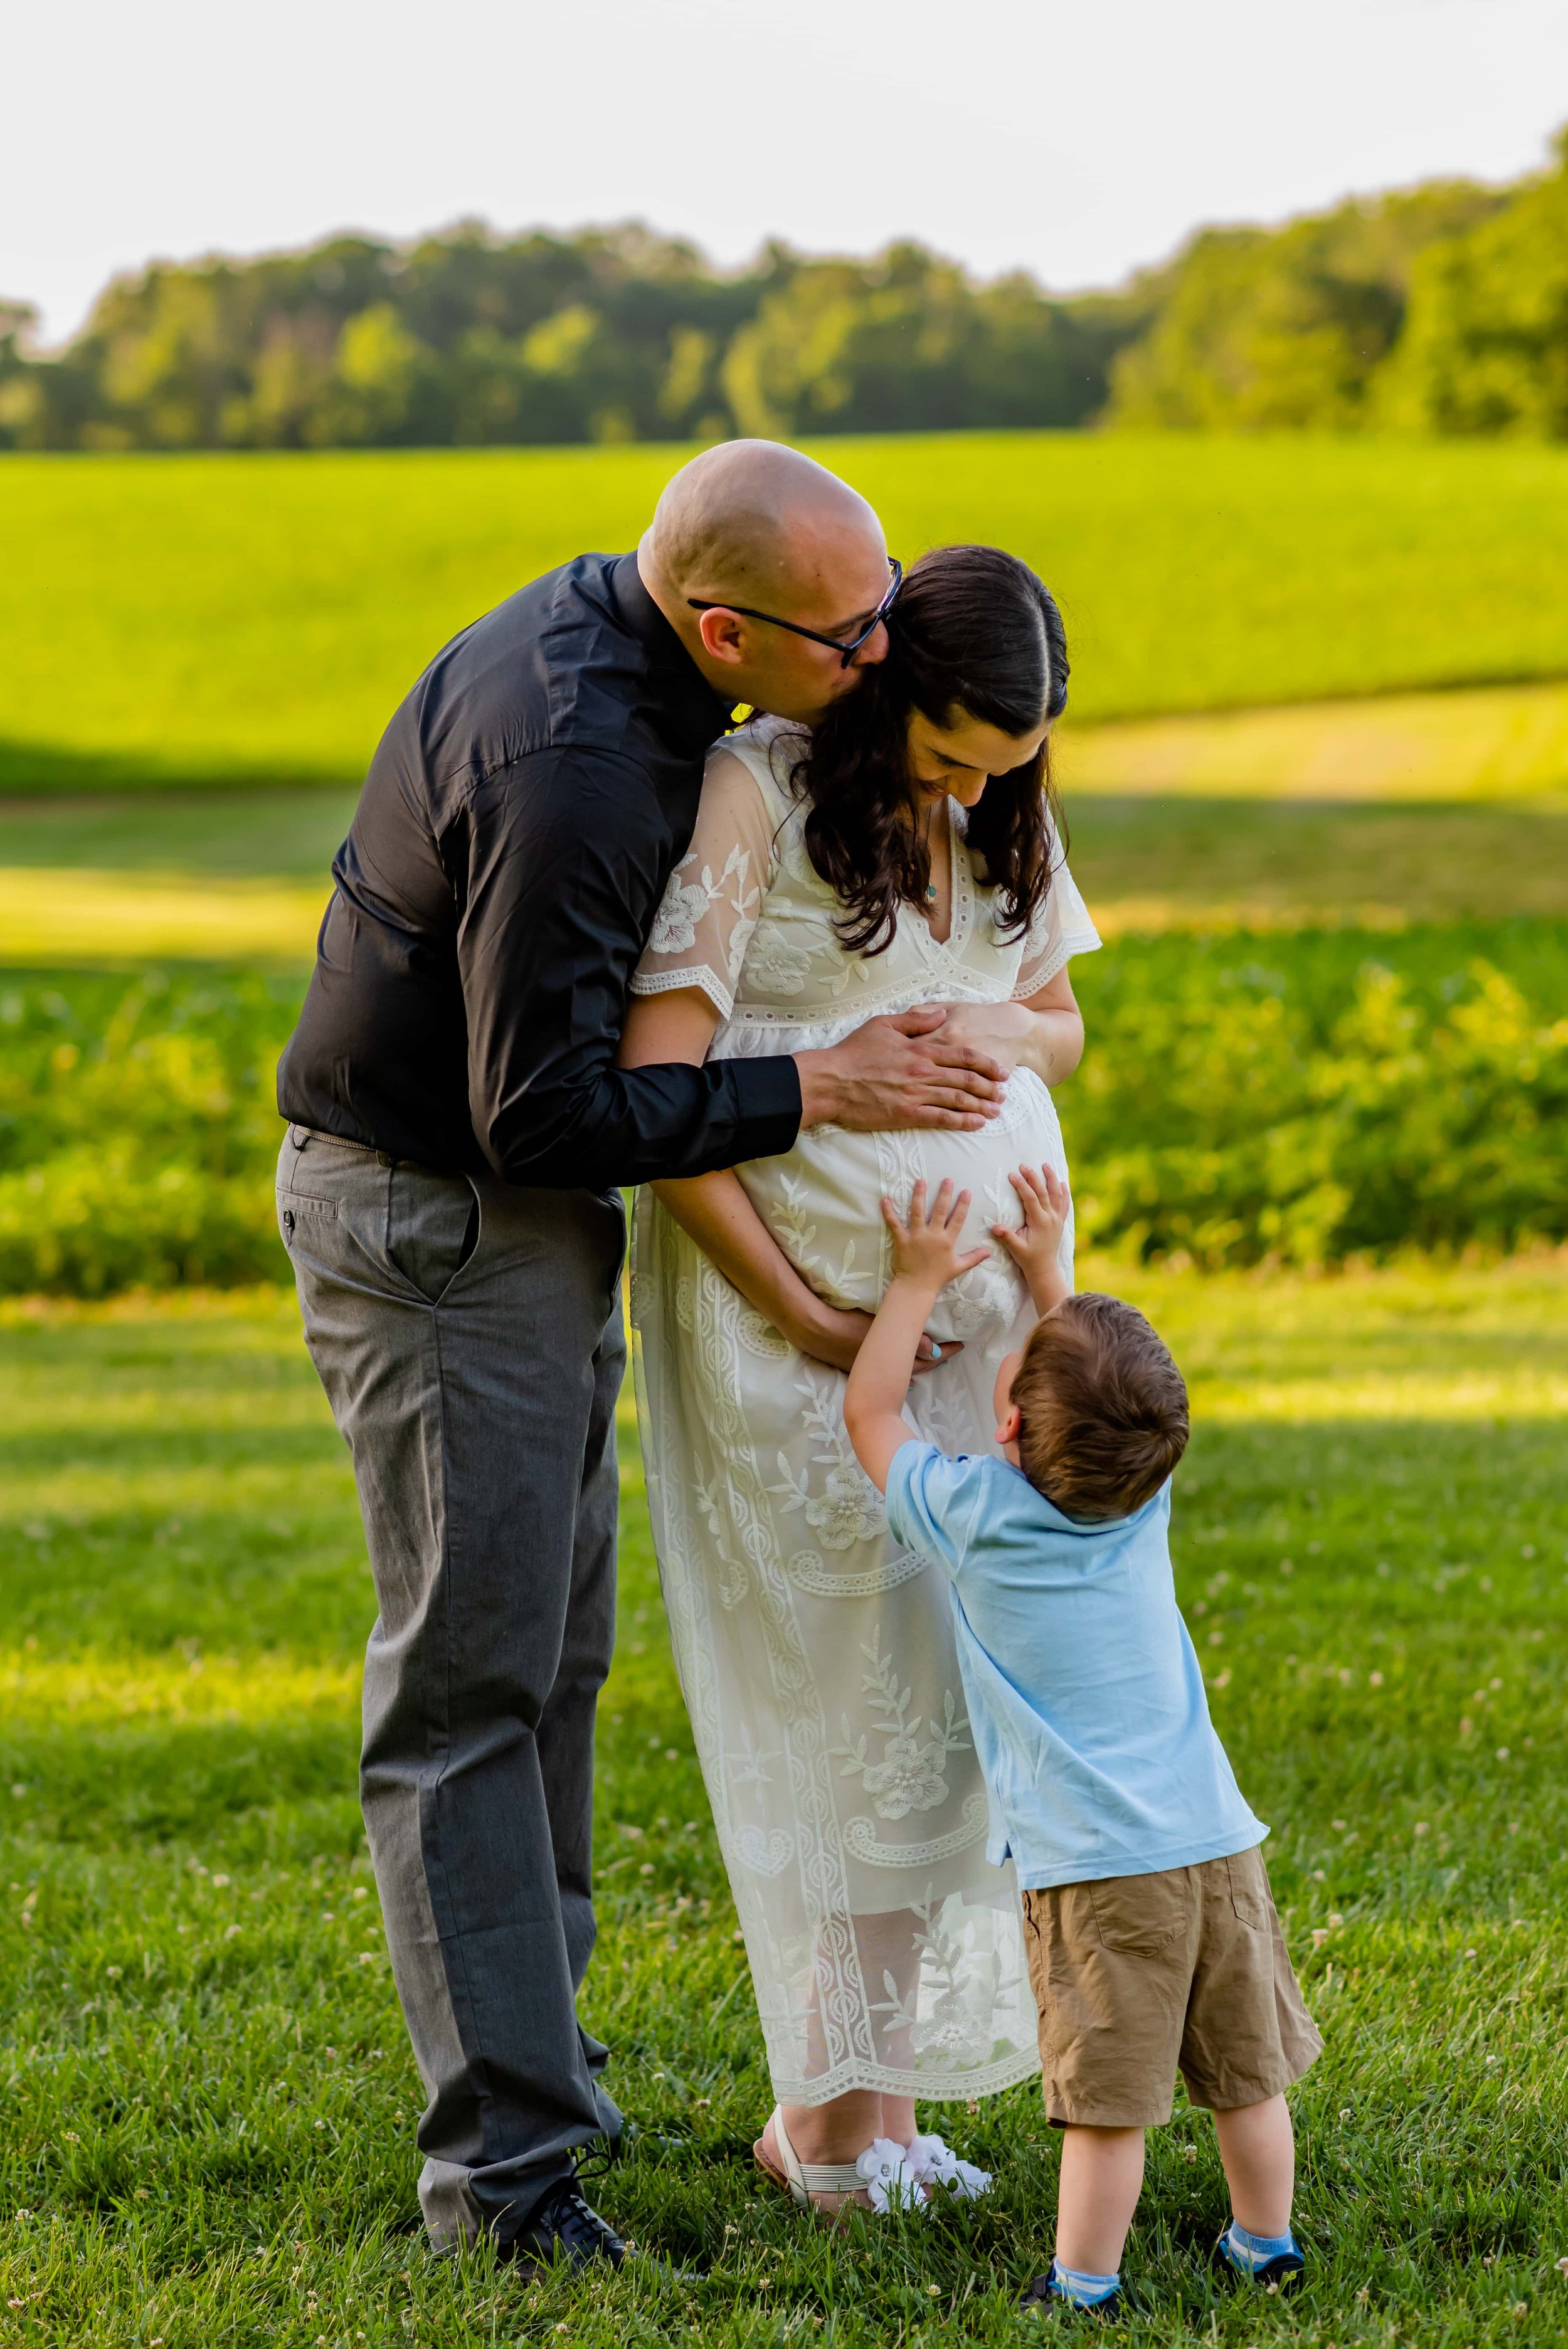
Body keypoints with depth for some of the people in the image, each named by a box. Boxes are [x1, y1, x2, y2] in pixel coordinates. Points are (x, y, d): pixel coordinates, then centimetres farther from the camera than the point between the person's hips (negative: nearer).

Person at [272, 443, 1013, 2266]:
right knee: (469, 1677, -7)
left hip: (527, 1216, 10)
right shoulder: (571, 766, -30)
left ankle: (532, 2057, 25)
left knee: (551, 1650, 15)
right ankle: (503, 2159, -4)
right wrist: (816, 1091, -20)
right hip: (429, 1214, -10)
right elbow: (536, 1110, -27)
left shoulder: (601, 621, 1)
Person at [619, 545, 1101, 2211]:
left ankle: (857, 2101, 13)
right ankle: (837, 2117, 7)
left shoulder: (1005, 815, 8)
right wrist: (802, 1318, -15)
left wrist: (1002, 1032, -4)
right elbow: (655, 1091, -16)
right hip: (797, 1293, -6)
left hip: (979, 1299, 6)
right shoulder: (752, 790, -13)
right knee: (901, 1688, -6)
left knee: (956, 1684, 3)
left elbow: (1061, 1033, 21)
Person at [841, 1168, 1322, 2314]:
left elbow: (870, 1409, 8)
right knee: (1247, 2074, 16)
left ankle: (1084, 2284, 2)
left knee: (1108, 2101, -2)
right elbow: (1100, 1391, 26)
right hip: (1217, 1840, 5)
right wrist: (1046, 1273, 28)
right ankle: (1268, 2244, 29)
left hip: (1095, 1869, -5)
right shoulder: (1146, 1500, 3)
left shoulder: (975, 1515, -9)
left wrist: (919, 1281, 14)